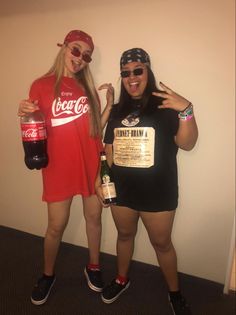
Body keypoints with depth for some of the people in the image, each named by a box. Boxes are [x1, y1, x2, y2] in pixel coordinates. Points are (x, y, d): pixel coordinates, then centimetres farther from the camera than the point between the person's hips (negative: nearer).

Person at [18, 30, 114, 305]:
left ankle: (93, 267, 38)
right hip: (60, 166, -3)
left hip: (91, 163, 3)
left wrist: (110, 104, -5)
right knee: (56, 225, 8)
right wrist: (26, 115, -20)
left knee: (93, 216, 14)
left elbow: (96, 128, 6)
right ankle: (48, 274, 36)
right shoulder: (42, 85, -2)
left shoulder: (87, 86, 8)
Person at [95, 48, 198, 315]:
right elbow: (109, 149, 12)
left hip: (158, 193, -4)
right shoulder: (117, 111, 7)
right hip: (121, 190, 5)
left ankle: (175, 292, 37)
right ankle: (122, 279, 47)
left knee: (162, 243, 12)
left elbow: (187, 144, -16)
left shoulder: (165, 106, -7)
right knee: (124, 235, 22)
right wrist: (100, 179, 5)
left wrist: (186, 111, -30)